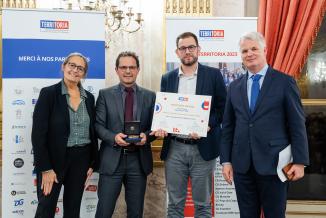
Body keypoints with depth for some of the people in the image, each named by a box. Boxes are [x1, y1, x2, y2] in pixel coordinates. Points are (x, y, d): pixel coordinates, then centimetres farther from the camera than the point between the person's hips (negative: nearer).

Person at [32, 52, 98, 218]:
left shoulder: (89, 98, 7)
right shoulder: (49, 93, -7)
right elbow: (38, 133, -12)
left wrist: (92, 163, 7)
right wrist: (45, 168, -16)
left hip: (81, 159, 4)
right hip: (54, 159, -4)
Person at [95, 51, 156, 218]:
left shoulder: (150, 96, 7)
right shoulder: (105, 94, 3)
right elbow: (98, 125, -1)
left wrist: (146, 136, -15)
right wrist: (113, 137, -20)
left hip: (139, 160, 2)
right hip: (112, 159, -1)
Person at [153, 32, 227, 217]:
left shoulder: (213, 75, 1)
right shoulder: (167, 78, 10)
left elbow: (223, 108, 0)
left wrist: (207, 126, -16)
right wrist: (160, 126, -8)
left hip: (203, 148, -2)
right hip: (174, 148, 2)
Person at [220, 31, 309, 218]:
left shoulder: (285, 82, -2)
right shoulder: (235, 86, 10)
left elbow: (297, 124, -4)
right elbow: (228, 126, 10)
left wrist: (300, 161, -7)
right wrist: (226, 160, 6)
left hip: (273, 163, -3)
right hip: (242, 165, 4)